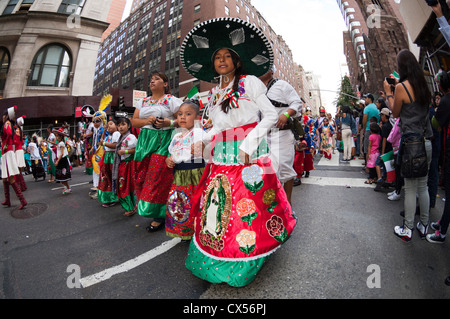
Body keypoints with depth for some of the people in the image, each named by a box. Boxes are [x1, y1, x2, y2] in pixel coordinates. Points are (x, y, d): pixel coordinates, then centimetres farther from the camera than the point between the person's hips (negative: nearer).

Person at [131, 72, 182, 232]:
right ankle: (144, 208, 21)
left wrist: (170, 123, -18)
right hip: (144, 141, 6)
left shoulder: (171, 100, 3)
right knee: (141, 177, 4)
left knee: (158, 178, -10)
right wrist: (146, 121, -5)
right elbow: (133, 122, 14)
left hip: (163, 142, -6)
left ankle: (159, 216, 0)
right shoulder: (143, 101, 20)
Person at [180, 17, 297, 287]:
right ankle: (218, 257, 28)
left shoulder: (250, 82, 1)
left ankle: (245, 262, 22)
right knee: (219, 205, 7)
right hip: (221, 156, 6)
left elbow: (271, 115, -5)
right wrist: (203, 140, 5)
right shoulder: (214, 93, 18)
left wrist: (249, 143, -15)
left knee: (247, 206, -2)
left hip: (248, 154, -5)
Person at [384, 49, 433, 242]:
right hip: (427, 142, 7)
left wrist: (388, 93, 10)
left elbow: (396, 113, 1)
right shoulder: (423, 86, 11)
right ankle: (424, 226, 28)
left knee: (410, 189, 1)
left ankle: (407, 230, 14)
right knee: (423, 186, 15)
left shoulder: (401, 87, -9)